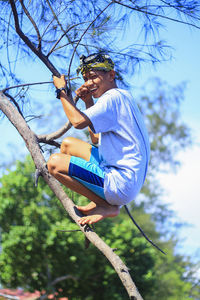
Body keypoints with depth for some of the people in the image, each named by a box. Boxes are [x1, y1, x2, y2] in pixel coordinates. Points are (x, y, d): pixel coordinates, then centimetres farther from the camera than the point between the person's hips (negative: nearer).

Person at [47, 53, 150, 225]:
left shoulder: (113, 97, -13)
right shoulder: (122, 98, 20)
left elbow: (78, 122, -25)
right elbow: (96, 138, 25)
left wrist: (62, 91, -9)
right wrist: (88, 102, 17)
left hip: (122, 184, -11)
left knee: (55, 163, -15)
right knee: (68, 144, 20)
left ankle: (106, 206, -6)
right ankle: (102, 202, 7)